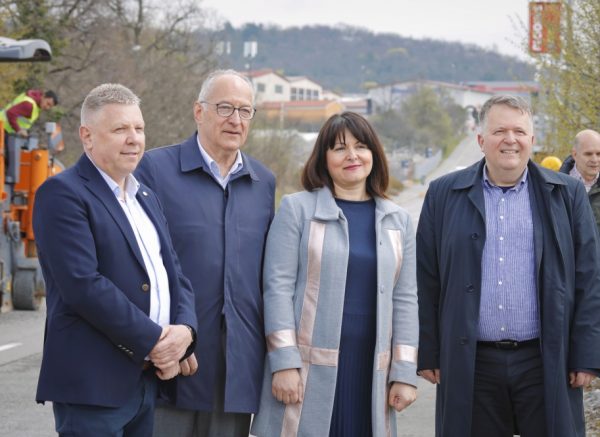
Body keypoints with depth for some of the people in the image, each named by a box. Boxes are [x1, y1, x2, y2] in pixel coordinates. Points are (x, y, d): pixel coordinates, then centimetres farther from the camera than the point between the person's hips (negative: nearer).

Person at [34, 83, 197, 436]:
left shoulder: (146, 197, 19)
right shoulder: (62, 194, -8)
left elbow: (174, 273, 16)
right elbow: (82, 284, -18)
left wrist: (184, 330, -5)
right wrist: (153, 340, -15)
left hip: (147, 378, 8)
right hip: (93, 383, -8)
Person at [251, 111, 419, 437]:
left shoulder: (397, 221, 13)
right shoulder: (297, 209, 2)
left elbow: (405, 299, 10)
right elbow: (278, 287, -4)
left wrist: (404, 373, 3)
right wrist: (284, 363, -11)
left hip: (371, 374, 3)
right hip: (311, 372, -3)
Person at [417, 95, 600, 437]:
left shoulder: (568, 195, 5)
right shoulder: (444, 195, 6)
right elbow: (426, 281, 7)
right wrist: (428, 354, 3)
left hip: (546, 364, 0)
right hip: (469, 366, 1)